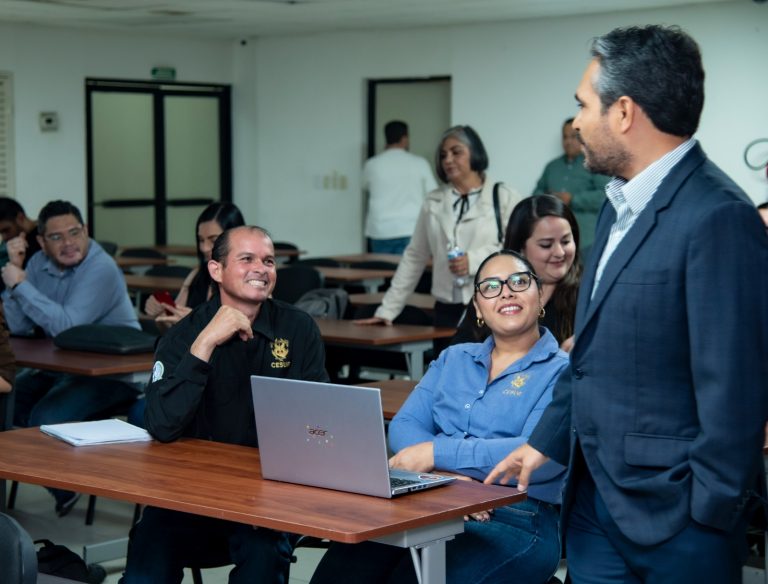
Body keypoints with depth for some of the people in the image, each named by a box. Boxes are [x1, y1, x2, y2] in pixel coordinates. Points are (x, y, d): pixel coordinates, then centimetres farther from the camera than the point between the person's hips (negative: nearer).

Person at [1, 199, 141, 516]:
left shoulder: (101, 269, -21)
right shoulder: (39, 263, 2)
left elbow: (67, 326, -31)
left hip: (112, 373, -8)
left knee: (45, 419, -25)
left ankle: (65, 490, 1)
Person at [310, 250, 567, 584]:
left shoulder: (560, 372, 3)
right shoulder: (453, 360, 22)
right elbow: (404, 426, 9)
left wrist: (439, 453, -15)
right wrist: (446, 475, -12)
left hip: (514, 521, -4)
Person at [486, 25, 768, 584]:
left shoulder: (718, 217, -19)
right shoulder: (622, 206, 11)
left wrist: (707, 517, -16)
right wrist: (546, 442, 18)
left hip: (670, 513, -8)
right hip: (594, 496, 8)